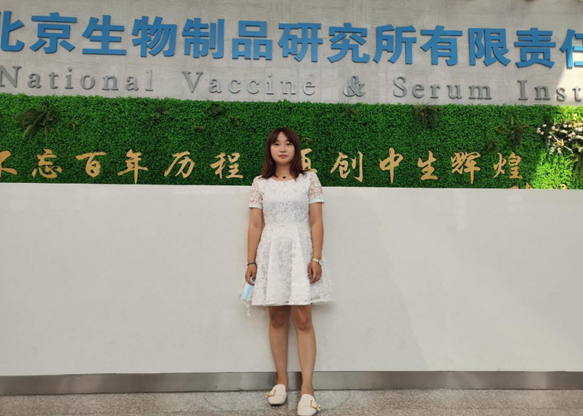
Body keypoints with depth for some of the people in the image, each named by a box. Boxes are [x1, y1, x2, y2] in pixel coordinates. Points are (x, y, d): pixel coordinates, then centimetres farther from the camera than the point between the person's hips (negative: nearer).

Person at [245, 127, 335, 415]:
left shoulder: (309, 179, 4)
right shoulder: (260, 183, 8)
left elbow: (316, 222, 0)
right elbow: (255, 225, 5)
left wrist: (316, 258, -8)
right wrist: (251, 262, 1)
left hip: (300, 251, -2)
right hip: (270, 253, 2)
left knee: (303, 319, -4)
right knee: (277, 318, 8)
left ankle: (307, 388, 4)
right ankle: (282, 381, 21)